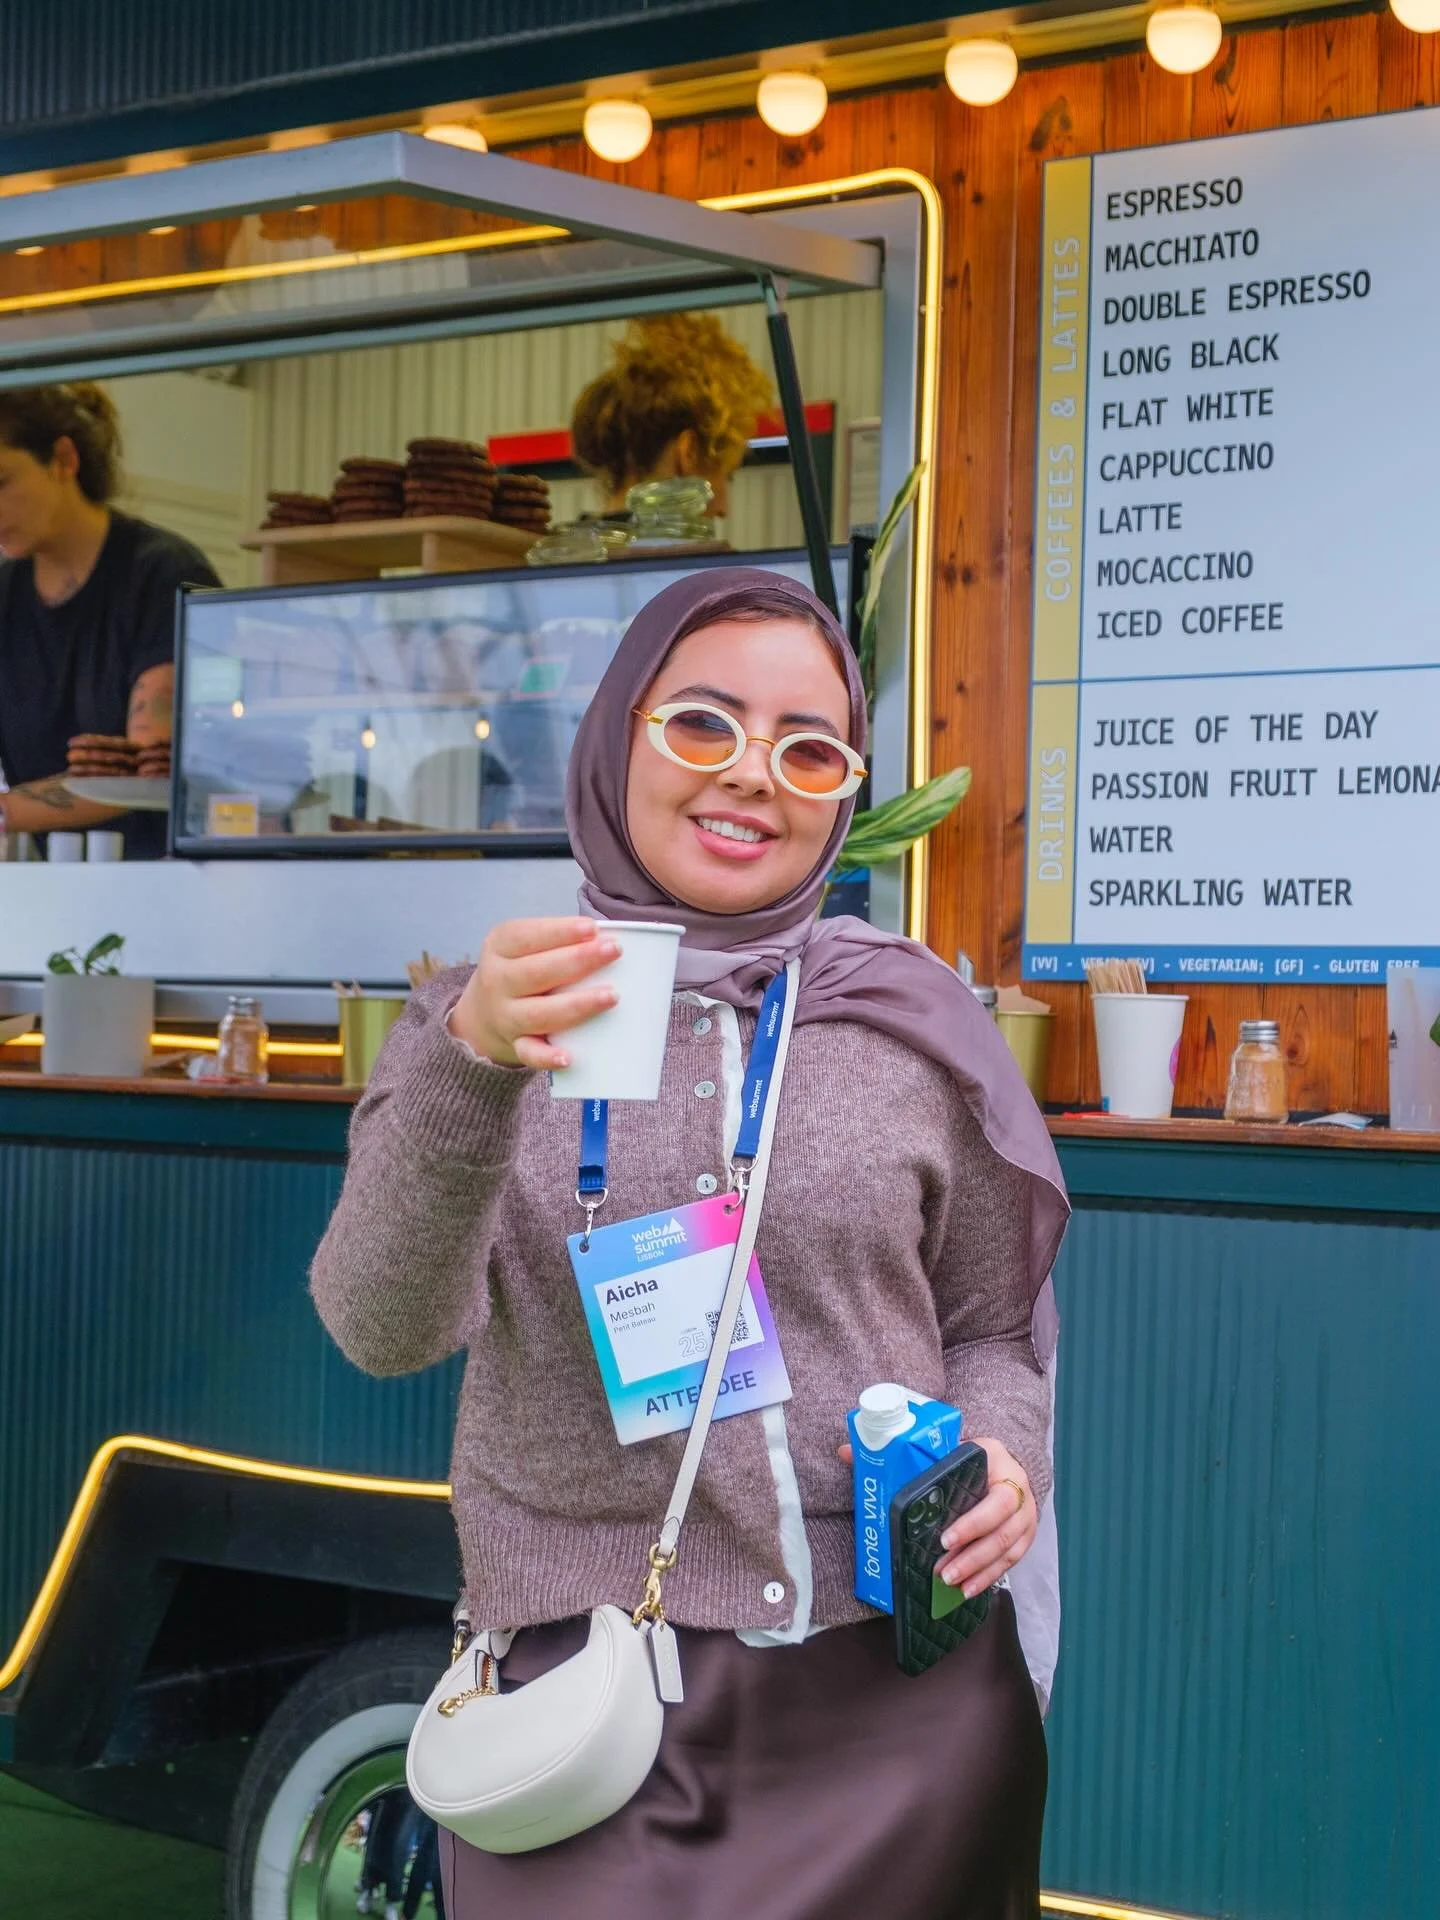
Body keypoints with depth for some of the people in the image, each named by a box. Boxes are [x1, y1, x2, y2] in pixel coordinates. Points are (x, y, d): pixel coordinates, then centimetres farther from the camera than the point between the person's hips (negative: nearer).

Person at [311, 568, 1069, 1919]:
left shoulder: (914, 1020, 3)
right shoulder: (477, 1019, 0)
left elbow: (989, 1331, 13)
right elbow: (384, 1328, -14)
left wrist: (1003, 1452, -9)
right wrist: (473, 1067, -29)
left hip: (902, 1699, 2)